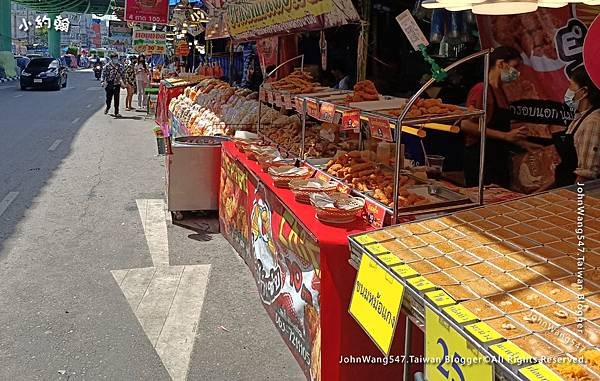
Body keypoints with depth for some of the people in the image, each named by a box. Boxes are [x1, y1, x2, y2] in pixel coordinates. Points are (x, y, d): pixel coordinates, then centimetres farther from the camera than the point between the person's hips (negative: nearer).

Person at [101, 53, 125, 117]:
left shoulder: (120, 66, 6)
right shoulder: (107, 66, -2)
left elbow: (123, 74, 16)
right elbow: (103, 74, -4)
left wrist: (122, 81, 10)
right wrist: (103, 82, -14)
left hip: (117, 85, 1)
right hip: (109, 85, -1)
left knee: (116, 99, -3)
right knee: (108, 98, 10)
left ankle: (116, 112, 3)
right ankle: (108, 107, 40)